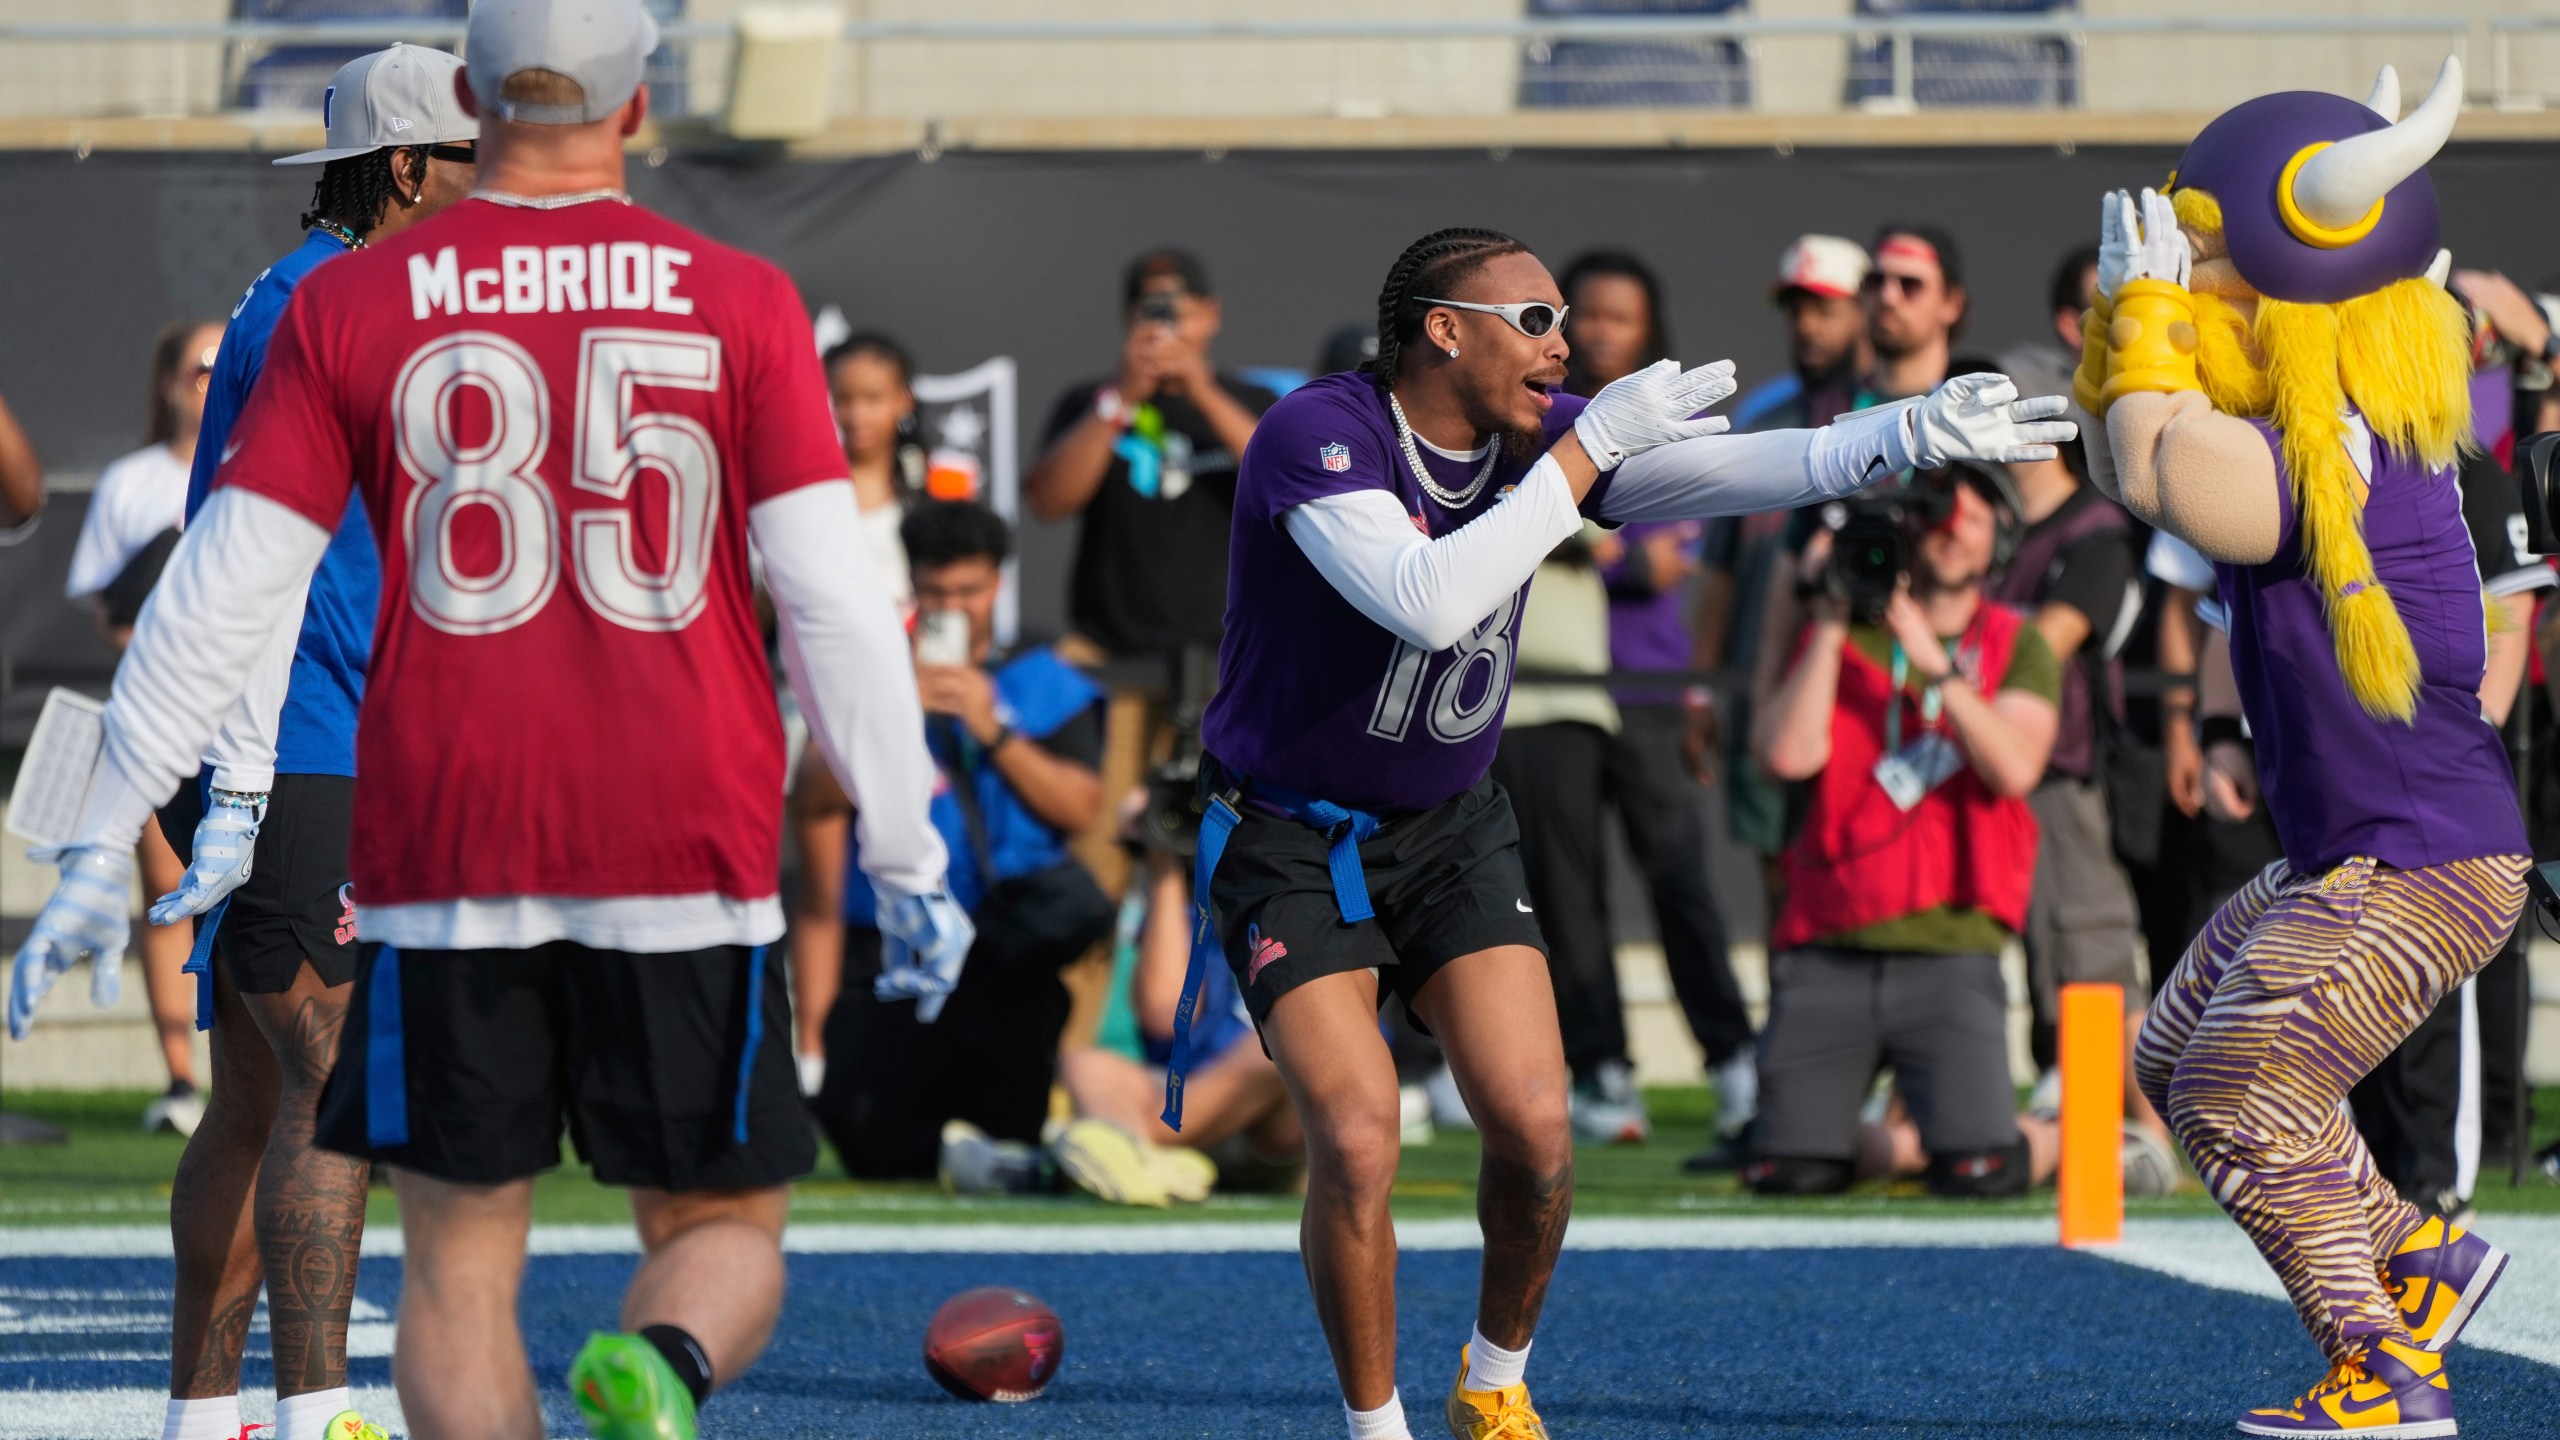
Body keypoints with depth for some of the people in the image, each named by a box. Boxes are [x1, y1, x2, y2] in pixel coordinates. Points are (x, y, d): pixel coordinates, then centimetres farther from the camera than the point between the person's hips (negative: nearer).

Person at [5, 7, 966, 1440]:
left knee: (461, 1257, 8)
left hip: (444, 857, 0)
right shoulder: (743, 305, 2)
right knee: (722, 1226, 11)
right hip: (687, 852, 0)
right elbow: (836, 603, -2)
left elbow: (223, 596, 1)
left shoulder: (349, 307, 3)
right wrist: (909, 863, 6)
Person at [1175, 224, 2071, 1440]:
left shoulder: (1539, 438, -5)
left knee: (1533, 1127, -8)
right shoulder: (1317, 434, -23)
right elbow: (1428, 604, -37)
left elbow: (1734, 470, -12)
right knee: (1358, 1139, -19)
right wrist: (1588, 450, -33)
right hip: (1289, 838, -5)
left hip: (1448, 827, 5)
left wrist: (1919, 432, -25)